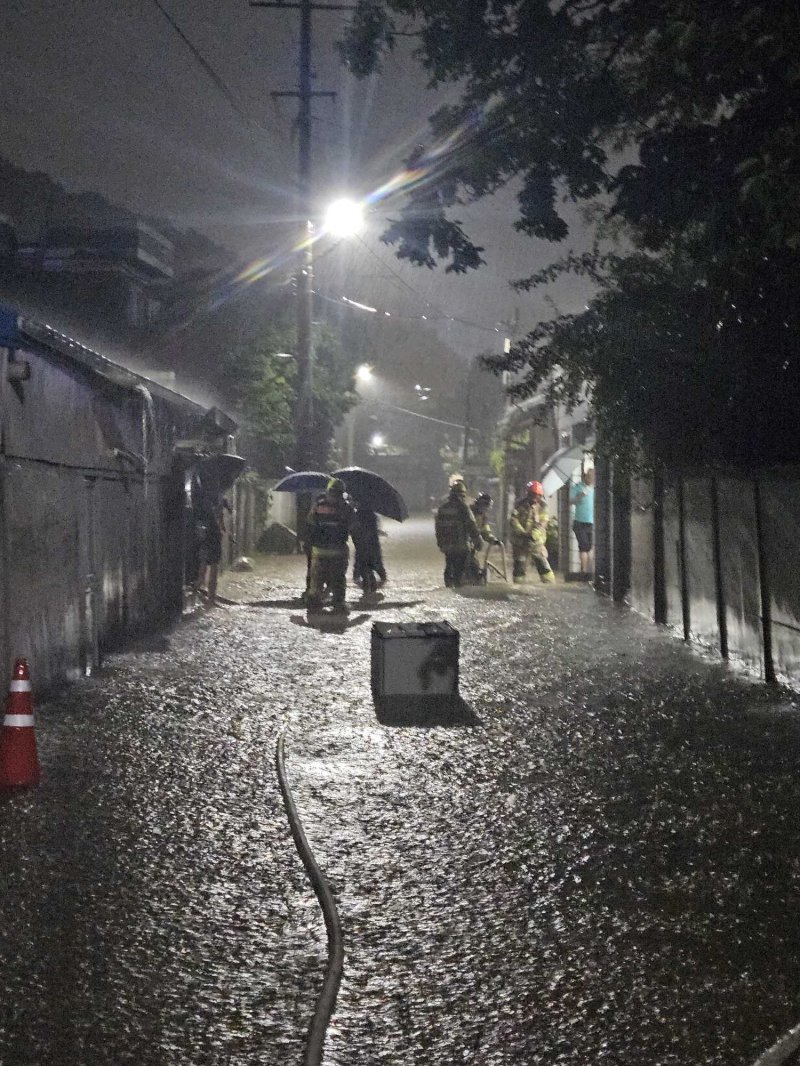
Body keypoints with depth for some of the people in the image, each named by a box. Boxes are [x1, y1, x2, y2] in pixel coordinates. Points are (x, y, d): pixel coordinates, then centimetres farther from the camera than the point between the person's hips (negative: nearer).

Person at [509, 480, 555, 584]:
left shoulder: (542, 506, -2)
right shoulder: (520, 505, -2)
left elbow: (541, 525, -11)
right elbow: (513, 521, -10)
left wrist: (532, 535, -26)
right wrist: (523, 533, -23)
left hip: (536, 541, 0)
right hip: (520, 541, 1)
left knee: (543, 565, -7)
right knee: (519, 567, 4)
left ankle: (550, 585, -3)